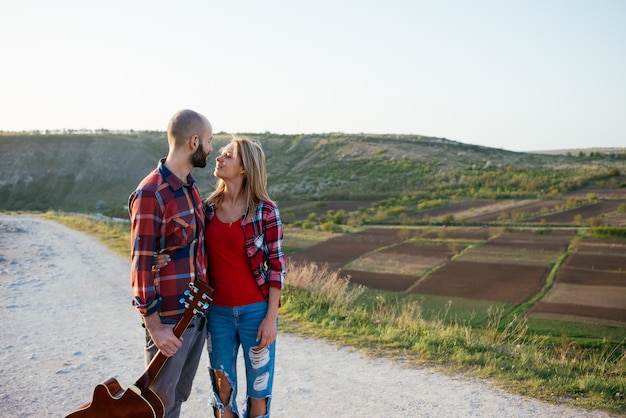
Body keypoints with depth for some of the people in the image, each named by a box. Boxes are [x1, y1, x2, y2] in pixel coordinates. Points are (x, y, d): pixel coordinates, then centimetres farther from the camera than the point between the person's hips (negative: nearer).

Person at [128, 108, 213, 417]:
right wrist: (154, 325, -17)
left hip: (198, 312, 8)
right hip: (169, 320, -8)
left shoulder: (191, 187, 9)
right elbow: (141, 265, -18)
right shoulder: (150, 194, -18)